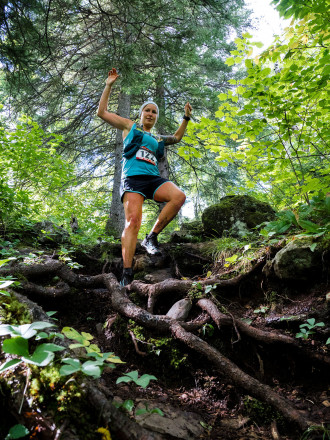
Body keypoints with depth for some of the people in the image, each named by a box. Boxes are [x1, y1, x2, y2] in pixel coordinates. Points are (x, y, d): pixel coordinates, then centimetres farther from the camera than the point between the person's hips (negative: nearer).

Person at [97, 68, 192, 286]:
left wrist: (186, 117, 40)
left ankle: (152, 238, -17)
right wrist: (109, 86, 20)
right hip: (132, 178, -4)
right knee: (133, 221, -21)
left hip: (153, 178, 4)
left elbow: (177, 137, 47)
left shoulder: (158, 139, 30)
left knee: (179, 196, -26)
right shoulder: (130, 126, 21)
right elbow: (102, 112, 21)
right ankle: (127, 273, -21)